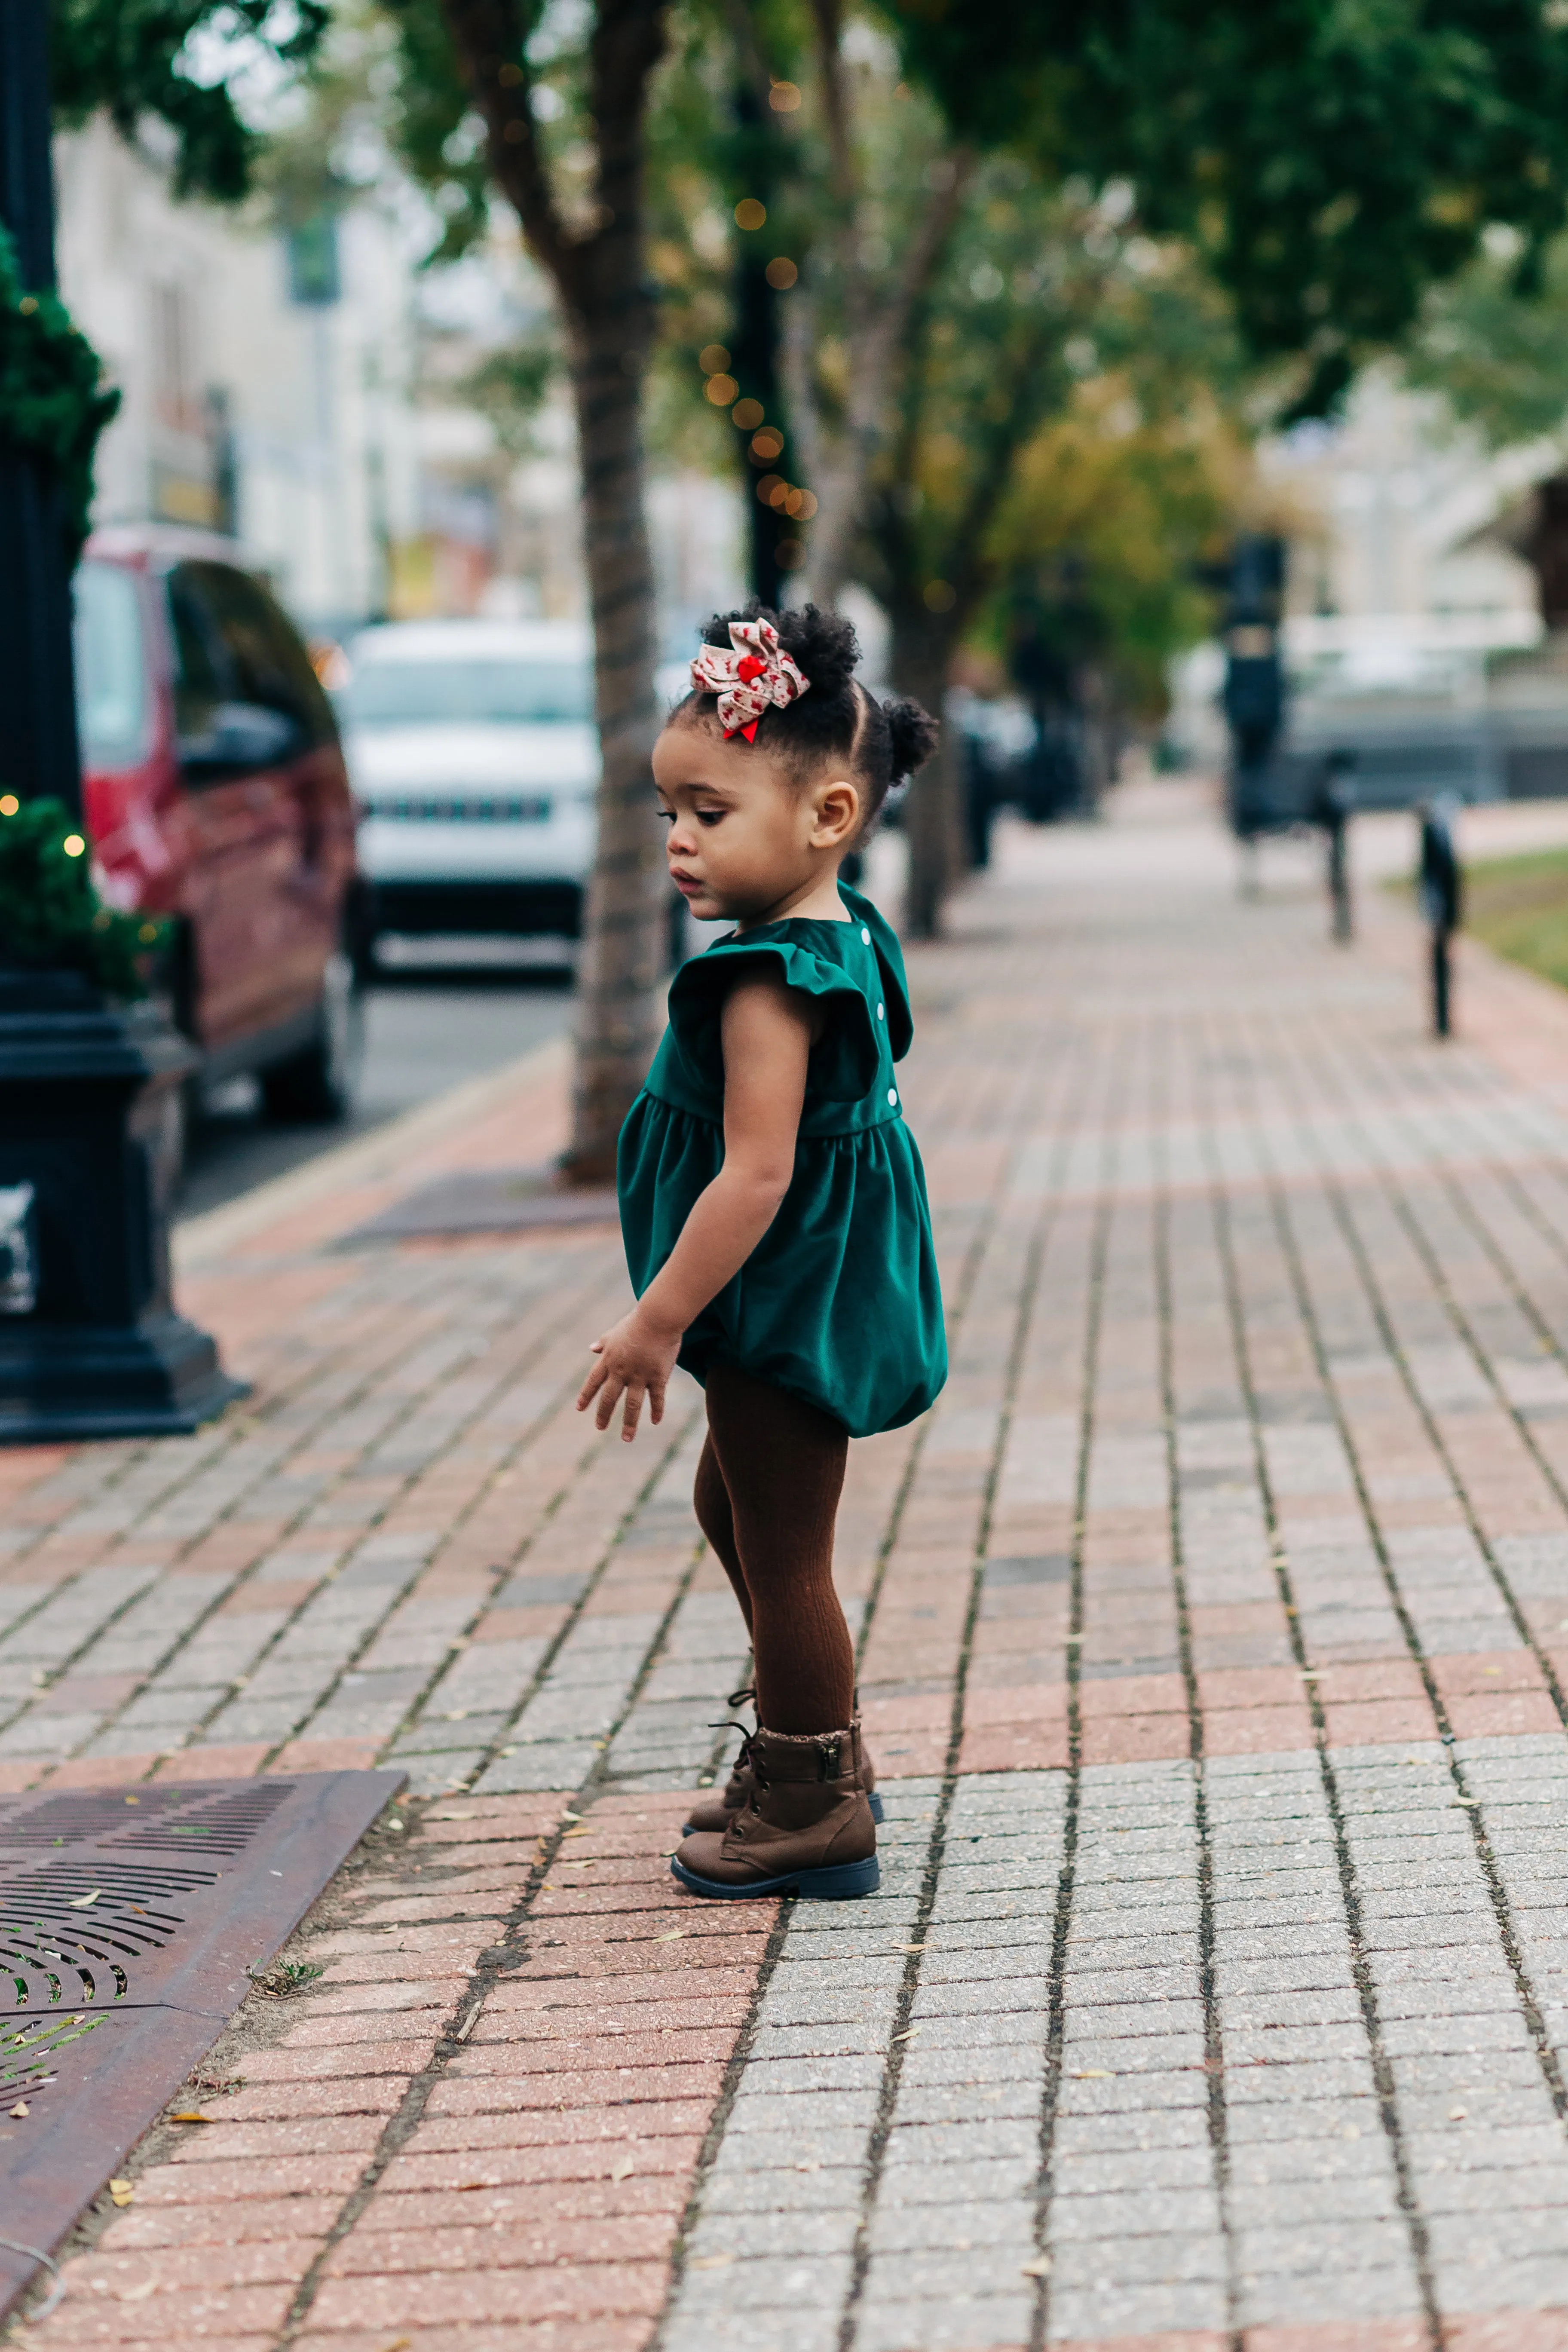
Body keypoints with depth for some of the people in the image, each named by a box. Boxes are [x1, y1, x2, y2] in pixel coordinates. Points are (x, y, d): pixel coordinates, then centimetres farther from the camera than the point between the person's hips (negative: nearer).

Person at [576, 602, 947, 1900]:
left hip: (784, 1304, -11)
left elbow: (757, 1173, -29)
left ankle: (812, 1809, 15)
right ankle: (820, 1752, 38)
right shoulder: (840, 938, 6)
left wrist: (659, 1322, -24)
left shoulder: (767, 985, -26)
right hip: (799, 1296, 11)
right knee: (737, 1510, 26)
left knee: (782, 1549, 2)